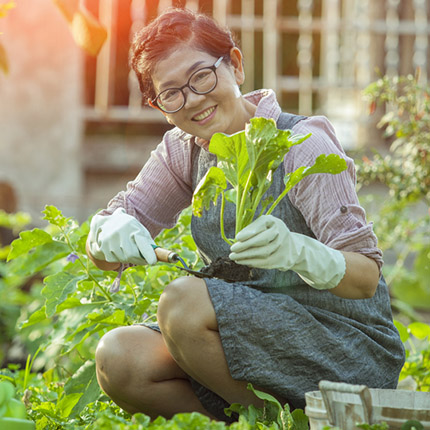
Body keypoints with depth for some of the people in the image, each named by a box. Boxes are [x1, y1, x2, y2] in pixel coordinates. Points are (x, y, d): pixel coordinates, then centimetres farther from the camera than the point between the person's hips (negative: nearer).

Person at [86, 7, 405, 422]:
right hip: (253, 339, 6)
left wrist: (297, 251, -40)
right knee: (118, 360, -18)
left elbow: (367, 277, -19)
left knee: (183, 298, -28)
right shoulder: (183, 151, 4)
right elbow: (102, 253, 3)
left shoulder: (302, 146, -14)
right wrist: (114, 231, -22)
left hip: (350, 350, -6)